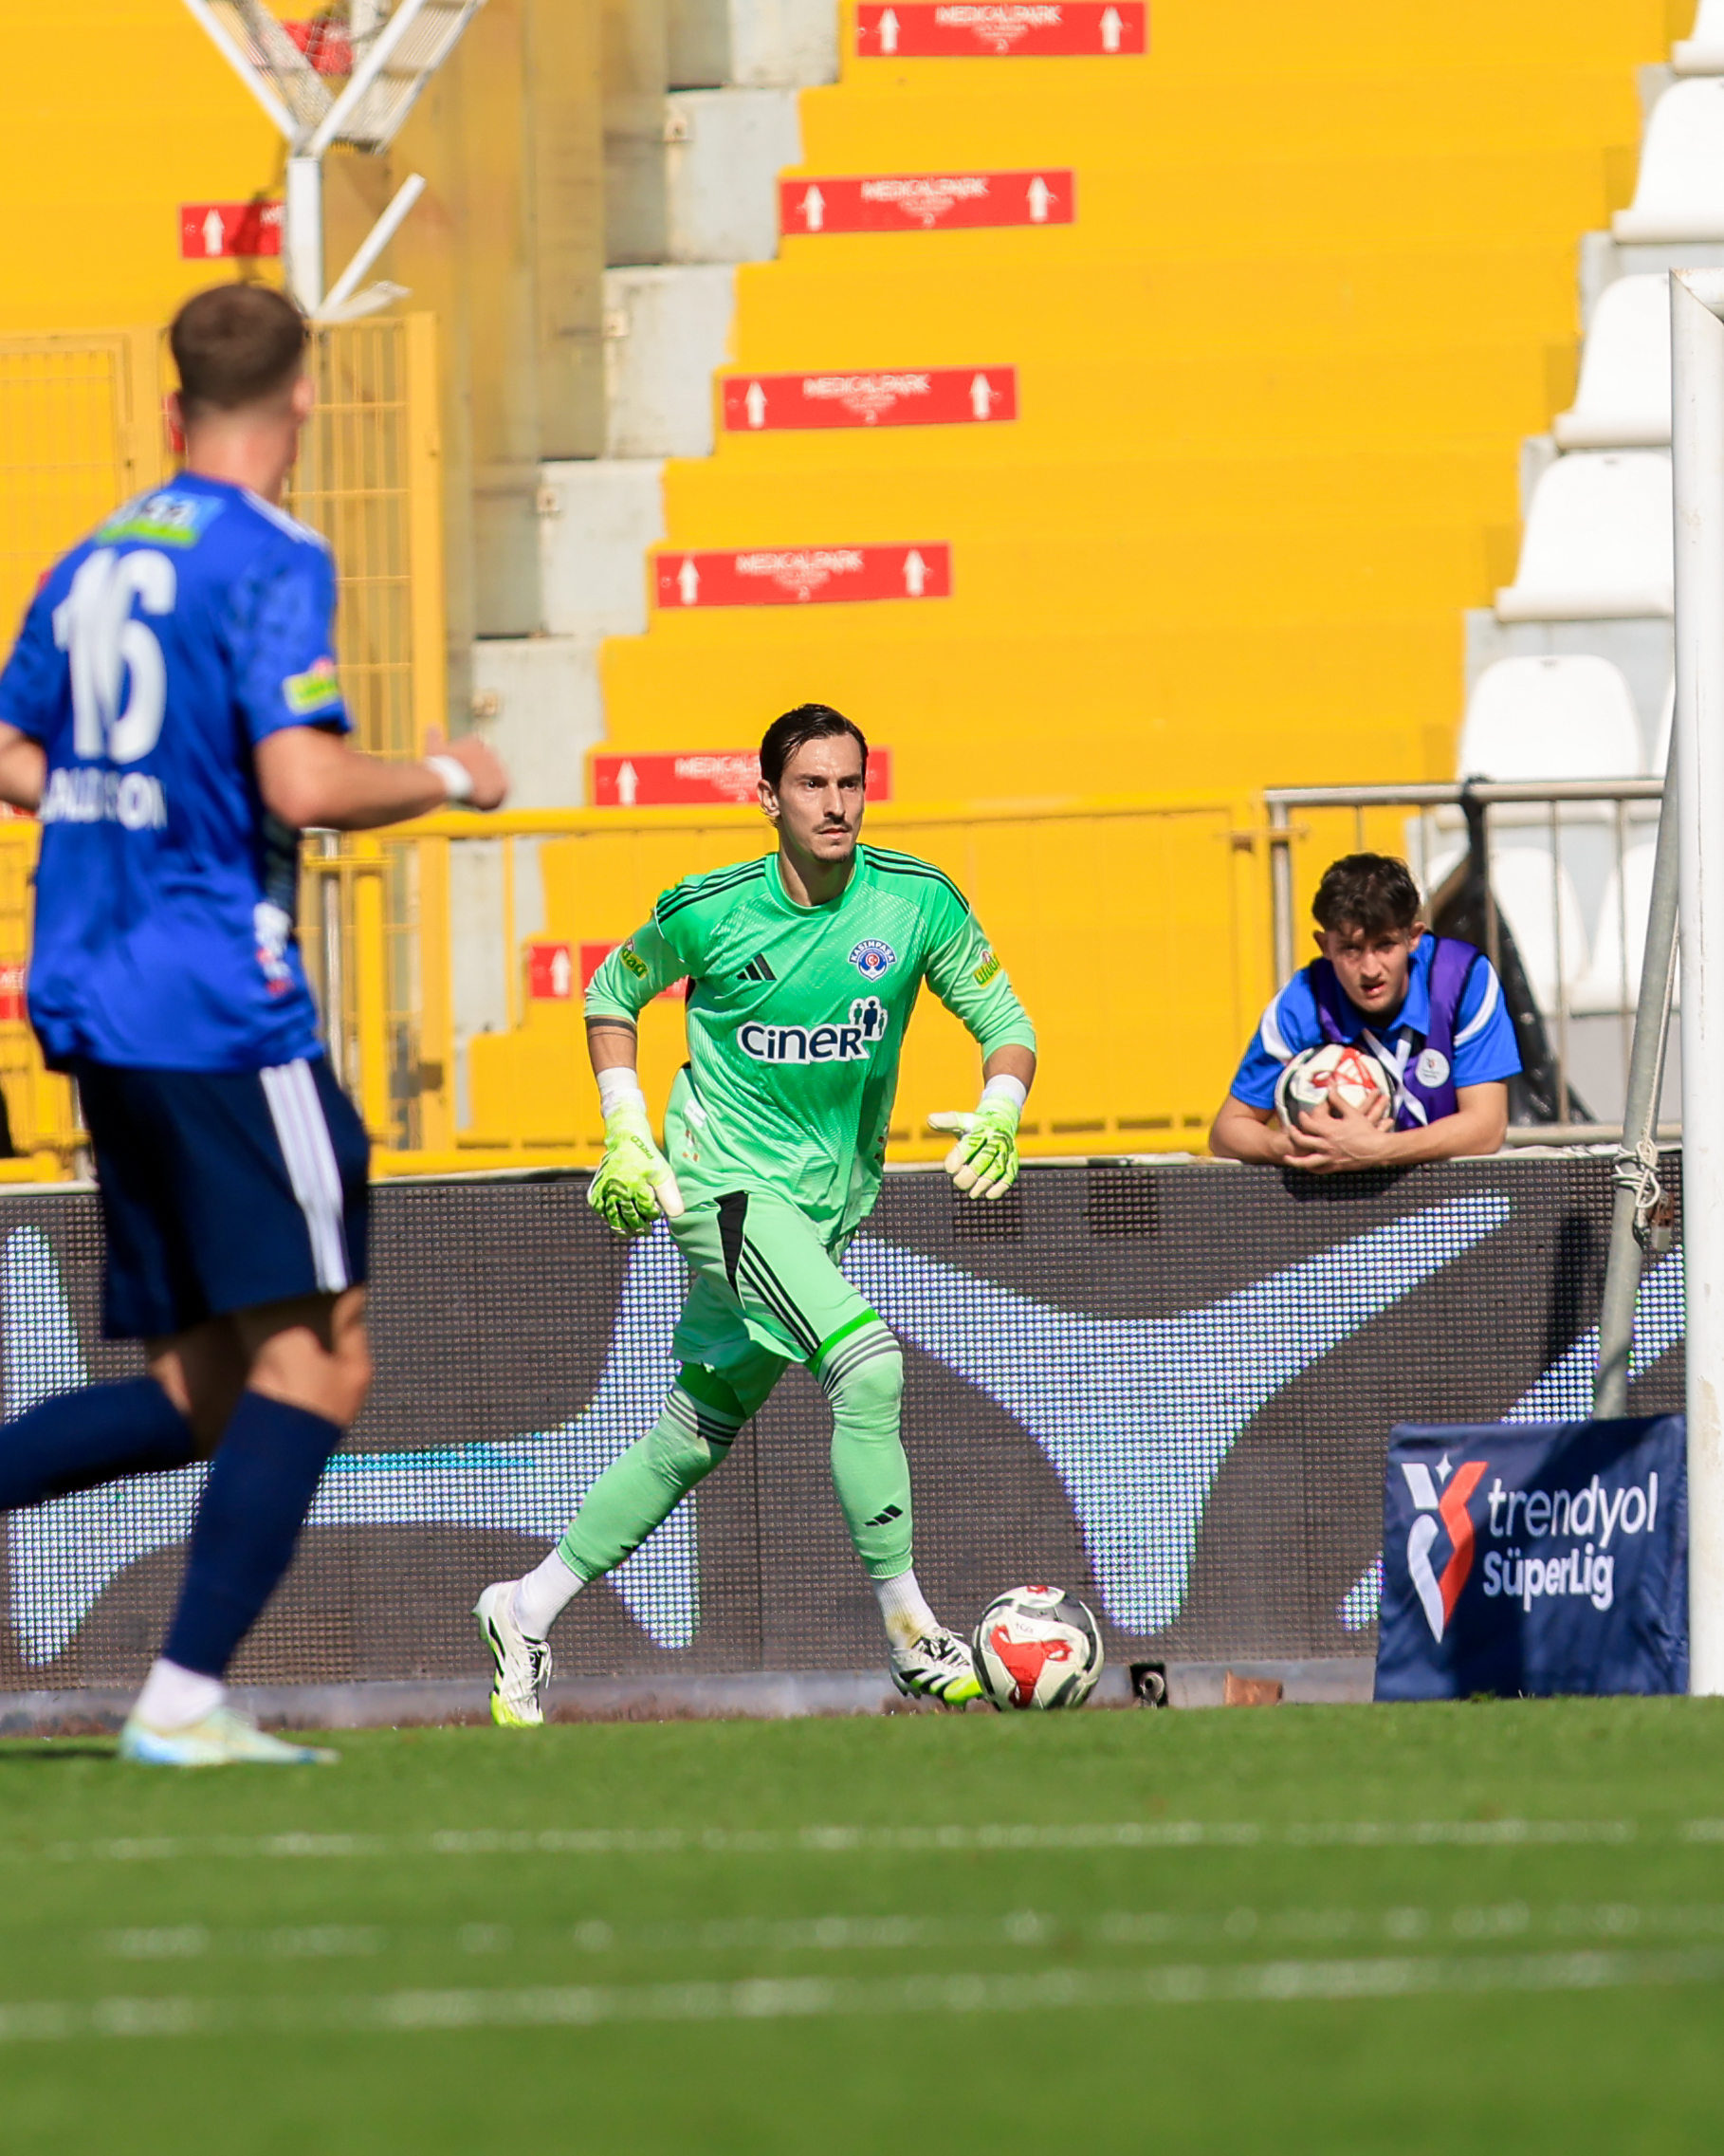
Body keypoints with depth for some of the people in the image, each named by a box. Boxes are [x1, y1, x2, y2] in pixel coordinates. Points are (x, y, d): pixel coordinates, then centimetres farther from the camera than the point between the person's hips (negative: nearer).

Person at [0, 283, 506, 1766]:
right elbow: (301, 785, -20)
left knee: (201, 1391, 12)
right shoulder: (272, 563, -10)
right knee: (315, 1357, -3)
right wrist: (446, 779, -3)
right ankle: (187, 1698, -9)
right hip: (219, 1009, -8)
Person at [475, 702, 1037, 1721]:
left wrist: (1000, 1112, -20)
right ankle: (913, 1636, -19)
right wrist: (626, 1130, -2)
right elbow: (612, 994, 9)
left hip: (830, 1204, 5)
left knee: (698, 1436, 12)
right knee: (869, 1361, -25)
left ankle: (530, 1612, 29)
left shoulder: (918, 901, -6)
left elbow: (1005, 1023, 1)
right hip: (725, 1179, -5)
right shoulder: (709, 911, -10)